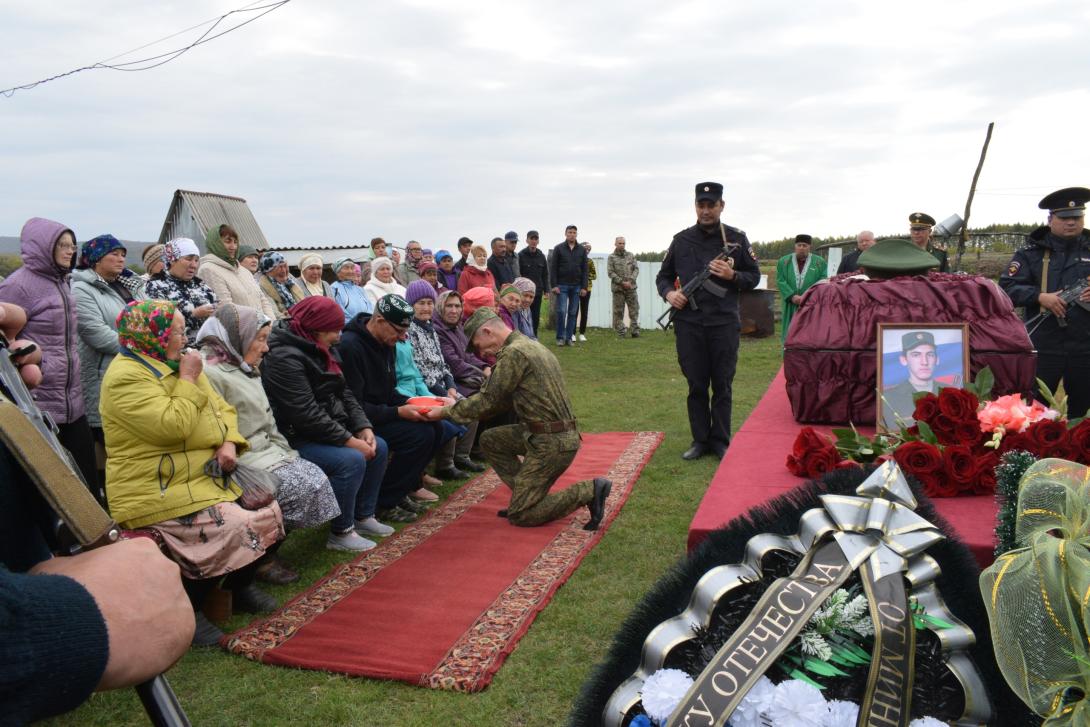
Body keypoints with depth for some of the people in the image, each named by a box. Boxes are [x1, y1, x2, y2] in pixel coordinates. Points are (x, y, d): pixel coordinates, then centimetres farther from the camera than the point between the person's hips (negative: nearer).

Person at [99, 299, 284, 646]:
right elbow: (173, 426, -25)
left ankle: (240, 585, 20)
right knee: (233, 529, -26)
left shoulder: (175, 365, 15)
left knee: (269, 514, -3)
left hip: (208, 477, 9)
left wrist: (230, 443, -2)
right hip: (158, 493, -9)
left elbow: (223, 409, 17)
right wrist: (188, 381, -13)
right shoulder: (125, 376, -14)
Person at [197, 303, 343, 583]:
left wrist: (288, 456, 10)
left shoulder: (247, 371, 20)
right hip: (241, 461, -10)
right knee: (301, 487, -21)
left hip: (266, 451, 10)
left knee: (315, 476, -7)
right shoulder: (209, 373, -12)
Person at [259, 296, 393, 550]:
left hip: (326, 430, 10)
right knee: (351, 460, -26)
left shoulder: (322, 350, 9)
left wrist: (363, 427, -4)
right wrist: (350, 440, -23)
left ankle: (363, 517, 13)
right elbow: (307, 415, -26)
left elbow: (344, 393, 10)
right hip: (296, 439, -10)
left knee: (378, 447, 3)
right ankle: (340, 533, -11)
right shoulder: (285, 358, -21)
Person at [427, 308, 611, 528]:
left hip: (551, 442, -9)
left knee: (520, 516, -1)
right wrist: (457, 406, 18)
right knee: (490, 440, 15)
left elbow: (487, 401, -13)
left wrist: (445, 412, 0)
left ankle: (589, 492, -4)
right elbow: (502, 399, 18)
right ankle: (524, 495, 15)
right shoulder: (530, 345, 15)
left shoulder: (513, 353, -16)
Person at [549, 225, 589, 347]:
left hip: (576, 286, 3)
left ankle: (569, 337, 11)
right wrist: (554, 285, -9)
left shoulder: (582, 250, 8)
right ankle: (560, 337, 3)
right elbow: (553, 268, -1)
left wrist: (584, 287, -1)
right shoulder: (558, 248, 2)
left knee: (573, 313, 4)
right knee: (561, 311, -6)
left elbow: (585, 269, 7)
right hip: (562, 286, -2)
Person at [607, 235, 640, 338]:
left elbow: (636, 269, 6)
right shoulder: (611, 257, 3)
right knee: (618, 311, 1)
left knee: (634, 309, 0)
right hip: (618, 288, -2)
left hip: (631, 287, 2)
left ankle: (635, 330, 6)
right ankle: (620, 332, 7)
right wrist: (622, 282, -13)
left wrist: (630, 281, -9)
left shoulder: (630, 255, 11)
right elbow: (610, 273, -5)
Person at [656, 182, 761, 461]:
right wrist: (668, 292, -5)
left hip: (724, 323, -1)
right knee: (696, 385, 6)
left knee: (722, 385, 6)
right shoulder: (682, 240, 8)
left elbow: (754, 276, 9)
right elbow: (663, 275, 16)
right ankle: (700, 440, 17)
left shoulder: (736, 238, 5)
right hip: (689, 324, 1)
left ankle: (720, 441, 17)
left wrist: (732, 275, -11)